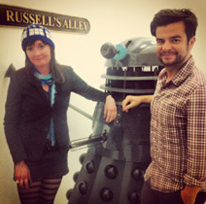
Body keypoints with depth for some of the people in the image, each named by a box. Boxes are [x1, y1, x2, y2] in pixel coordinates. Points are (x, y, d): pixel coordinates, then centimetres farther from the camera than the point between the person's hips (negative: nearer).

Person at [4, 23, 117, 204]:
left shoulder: (66, 74, -4)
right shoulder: (19, 79, -12)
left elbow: (88, 91, 8)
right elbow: (10, 123, -10)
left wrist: (107, 97, -15)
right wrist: (19, 161, -15)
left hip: (58, 154, 3)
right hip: (29, 156, -2)